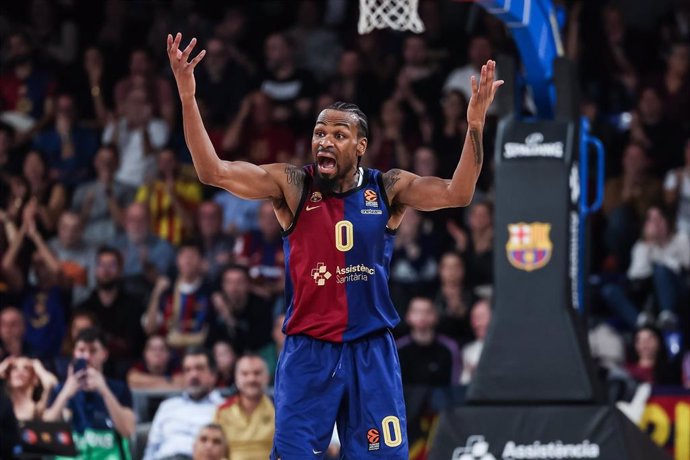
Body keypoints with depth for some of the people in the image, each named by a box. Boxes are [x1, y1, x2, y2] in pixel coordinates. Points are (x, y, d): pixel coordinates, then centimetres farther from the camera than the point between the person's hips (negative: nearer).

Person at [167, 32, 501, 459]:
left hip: (371, 351, 1)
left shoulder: (387, 190, 1)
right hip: (307, 351, -1)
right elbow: (213, 172, -12)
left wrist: (475, 123, -22)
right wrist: (188, 98, -23)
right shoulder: (291, 186, -3)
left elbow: (457, 193, -11)